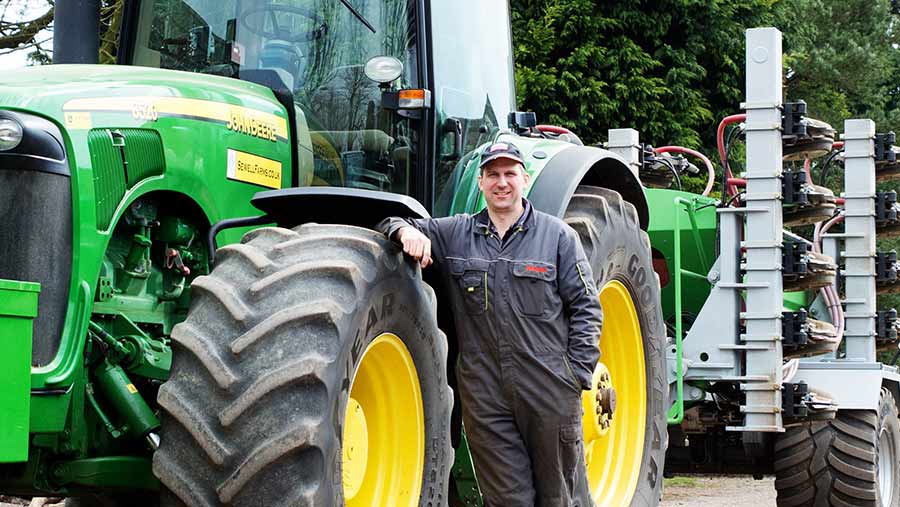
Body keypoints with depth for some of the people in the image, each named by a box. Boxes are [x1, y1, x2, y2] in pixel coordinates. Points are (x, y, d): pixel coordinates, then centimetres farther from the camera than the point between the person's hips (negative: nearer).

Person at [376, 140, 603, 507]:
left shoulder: (557, 236, 5)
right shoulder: (454, 235, 10)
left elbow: (586, 307, 4)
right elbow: (392, 224, 14)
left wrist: (578, 374, -4)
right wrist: (407, 231, -11)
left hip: (549, 391, -1)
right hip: (484, 393, 2)